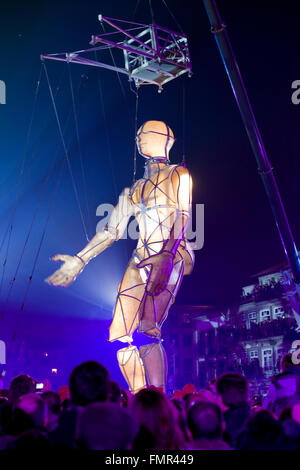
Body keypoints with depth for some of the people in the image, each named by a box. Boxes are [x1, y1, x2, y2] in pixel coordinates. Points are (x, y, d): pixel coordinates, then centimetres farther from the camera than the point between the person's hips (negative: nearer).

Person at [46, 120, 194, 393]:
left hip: (171, 257, -6)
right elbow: (112, 231, 23)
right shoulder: (134, 190, 24)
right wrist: (79, 260, 19)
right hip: (141, 263, 7)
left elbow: (182, 218, -7)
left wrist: (167, 258, -21)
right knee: (122, 335, -4)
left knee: (148, 329, -25)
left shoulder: (178, 175, 6)